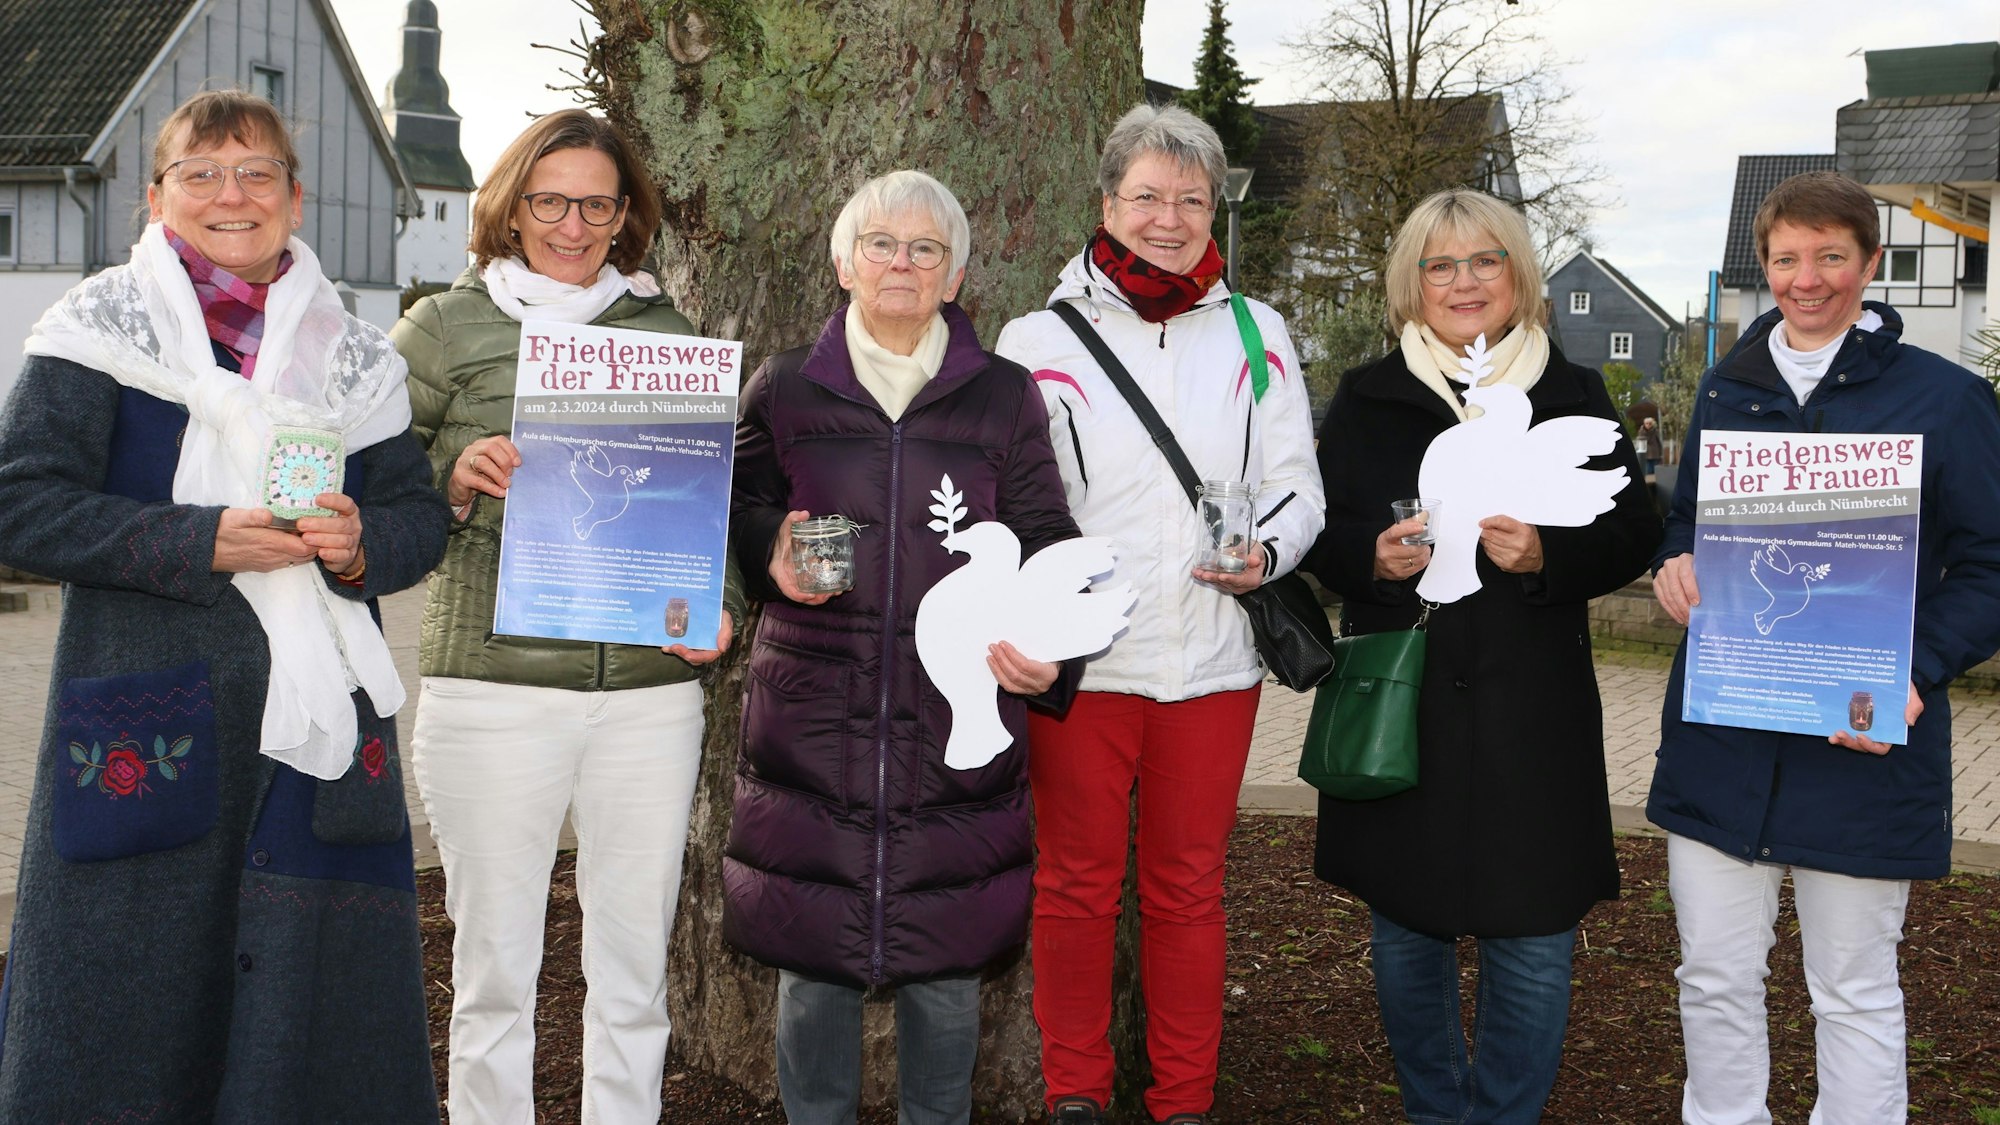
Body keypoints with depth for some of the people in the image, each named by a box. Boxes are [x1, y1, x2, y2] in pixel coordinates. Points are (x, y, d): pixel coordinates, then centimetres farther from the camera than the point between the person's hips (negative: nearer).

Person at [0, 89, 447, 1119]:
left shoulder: (352, 356, 14)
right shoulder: (101, 329, 2)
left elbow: (421, 518, 14)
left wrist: (361, 547, -9)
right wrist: (201, 541, -16)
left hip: (322, 715, 3)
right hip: (147, 715, -3)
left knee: (318, 1004, 4)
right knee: (130, 998, 1)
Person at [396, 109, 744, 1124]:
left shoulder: (668, 335, 12)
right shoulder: (447, 327, 5)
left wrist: (718, 603, -2)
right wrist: (451, 477, -14)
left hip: (650, 689, 2)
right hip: (491, 687, -2)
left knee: (635, 971, 10)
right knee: (494, 969, 7)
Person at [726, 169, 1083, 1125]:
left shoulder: (1003, 397, 8)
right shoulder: (784, 389, 9)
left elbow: (1045, 542, 6)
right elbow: (738, 510, 16)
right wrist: (773, 554, -7)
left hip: (957, 714, 0)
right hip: (813, 713, 0)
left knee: (945, 956, 6)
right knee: (813, 952, 6)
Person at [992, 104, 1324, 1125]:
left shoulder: (1256, 335, 9)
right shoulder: (1039, 341, 2)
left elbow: (1296, 487, 9)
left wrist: (1264, 552, -12)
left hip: (1211, 660, 2)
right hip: (1078, 658, -2)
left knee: (1188, 888, 10)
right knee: (1076, 884, 7)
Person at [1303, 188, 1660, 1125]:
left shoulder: (1574, 396, 6)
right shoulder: (1366, 398, 7)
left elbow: (1633, 535, 4)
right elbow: (1315, 530, 8)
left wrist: (1548, 556, -15)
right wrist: (1373, 556, -13)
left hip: (1531, 714, -1)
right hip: (1396, 708, 1)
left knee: (1531, 938, 2)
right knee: (1405, 932, 11)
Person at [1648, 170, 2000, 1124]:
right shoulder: (1727, 390, 9)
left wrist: (1920, 670, -19)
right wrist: (1674, 566, -3)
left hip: (1863, 741, -3)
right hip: (1720, 741, 4)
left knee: (1855, 993, 8)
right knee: (1714, 979, 10)